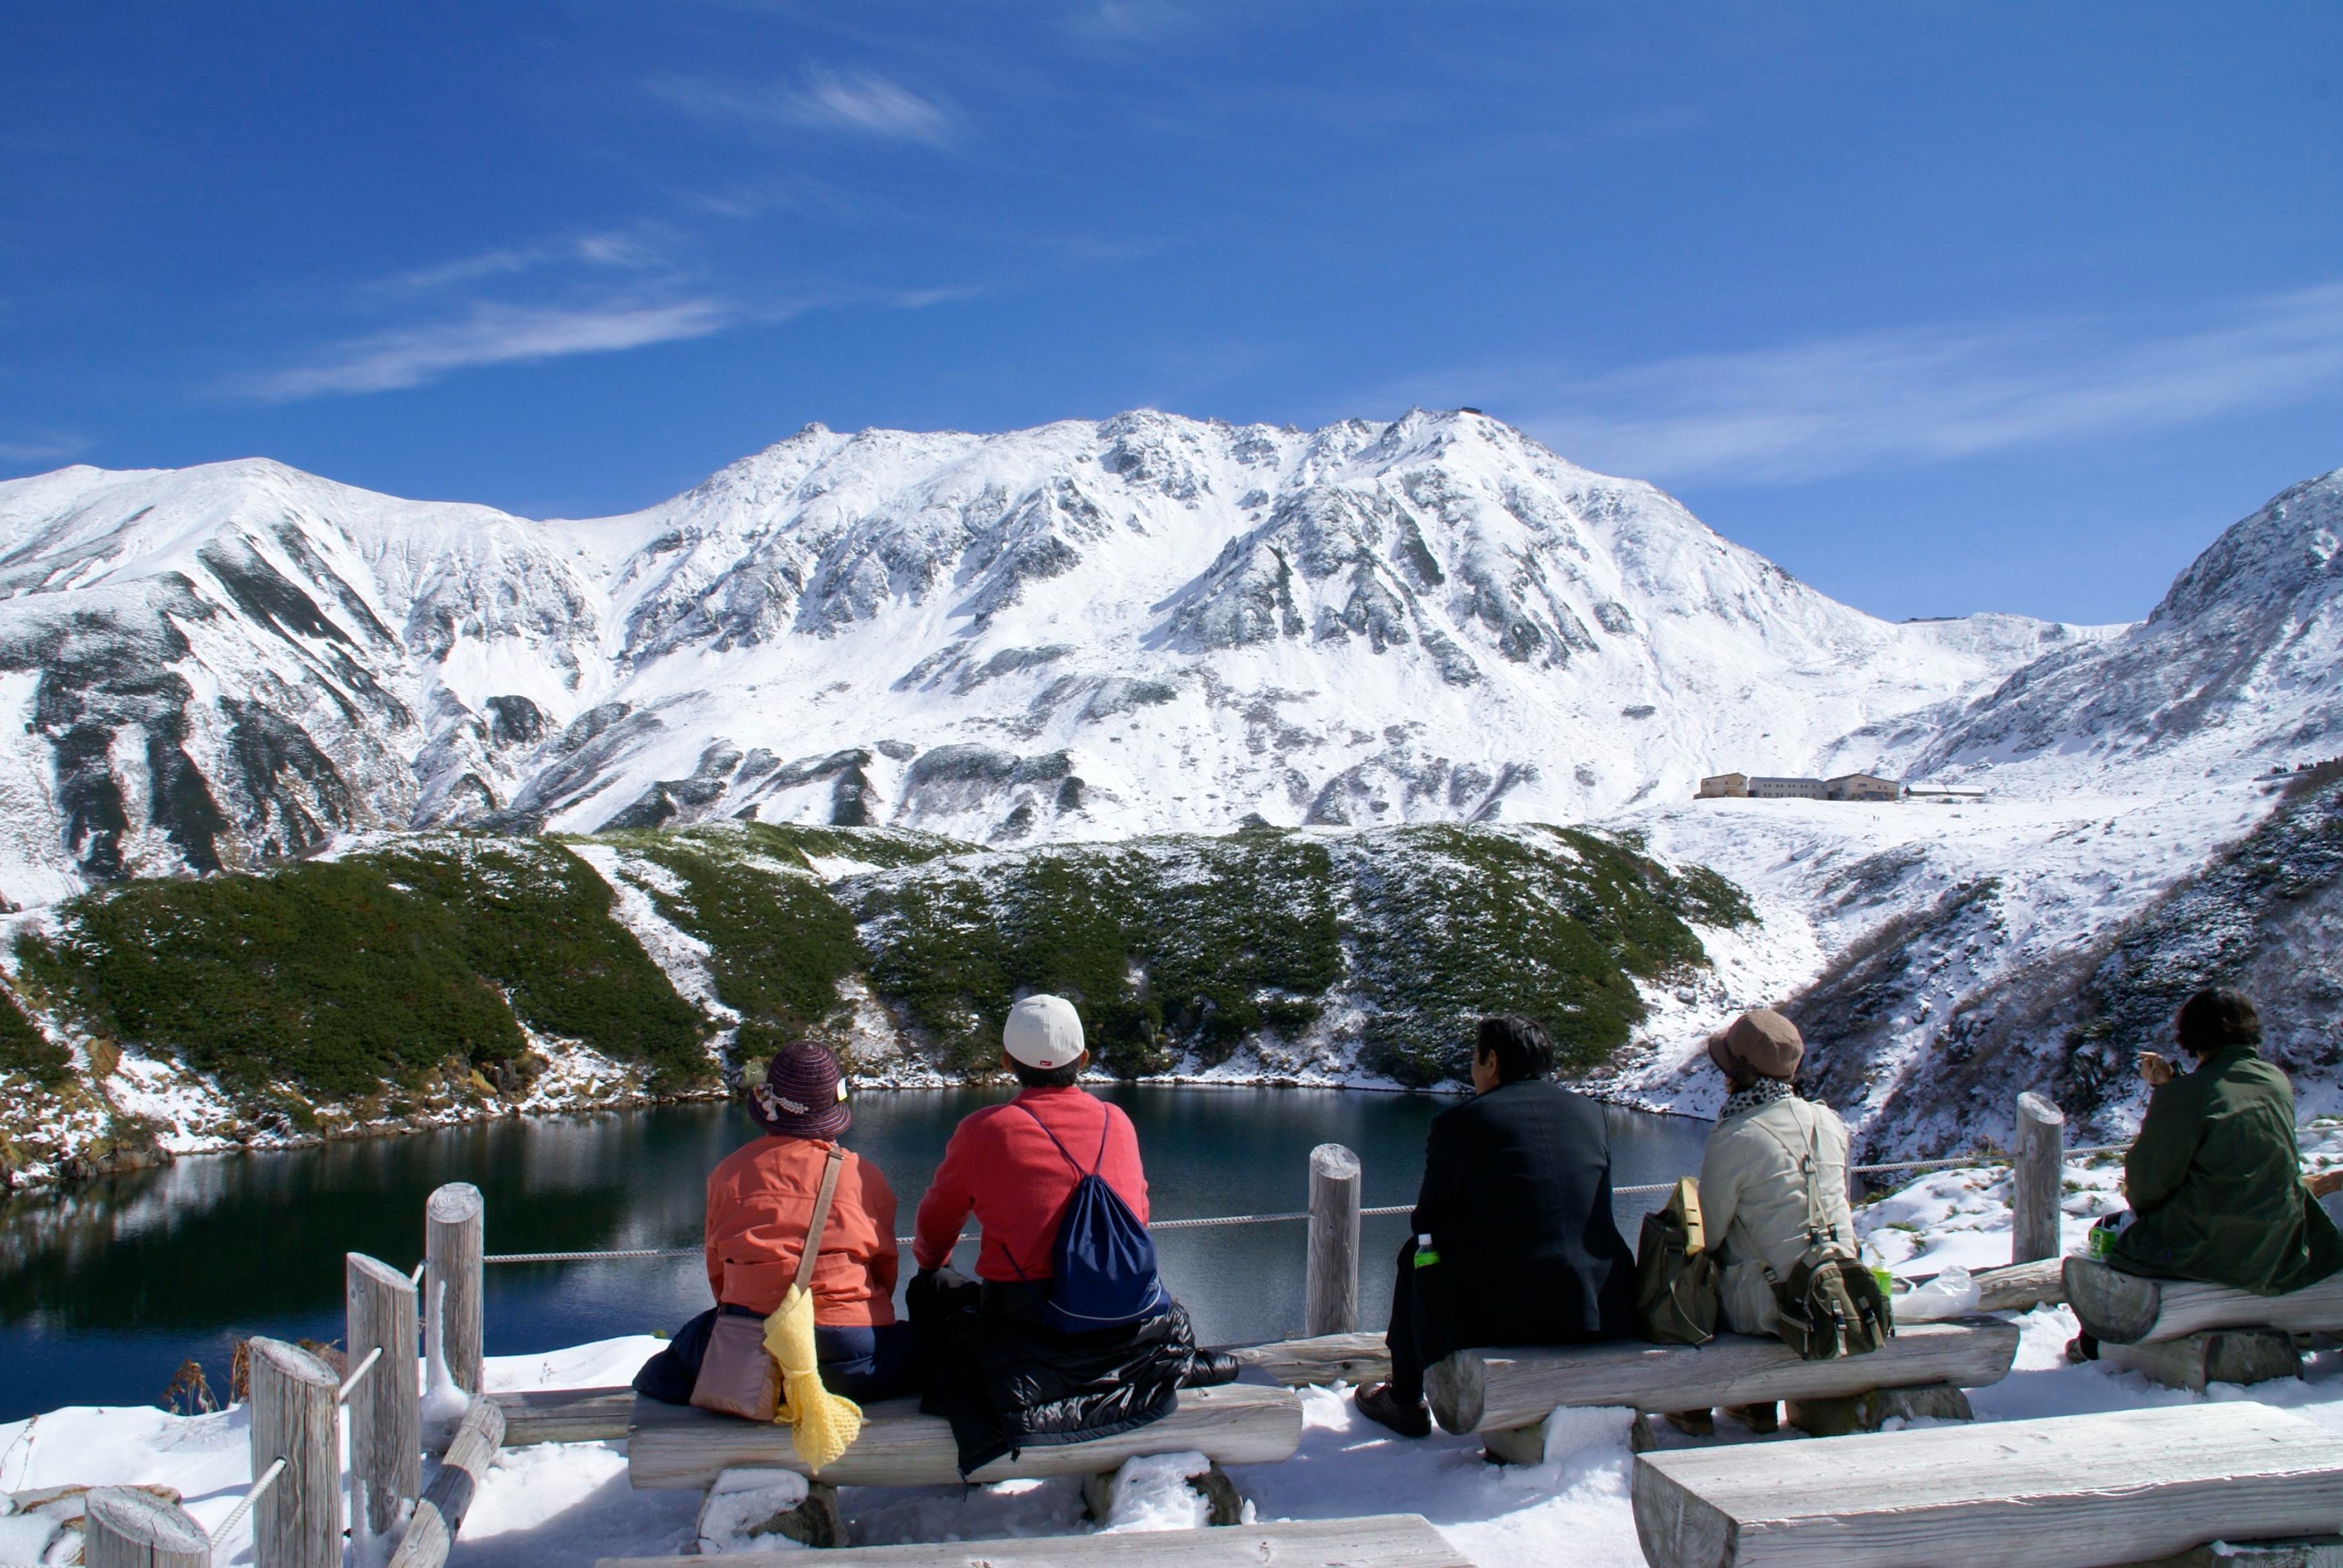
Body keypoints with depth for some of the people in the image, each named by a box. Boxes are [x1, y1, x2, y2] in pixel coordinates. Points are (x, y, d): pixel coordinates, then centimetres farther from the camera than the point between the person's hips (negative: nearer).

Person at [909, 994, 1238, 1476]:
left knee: (932, 1288, 21)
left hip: (1024, 1325, -3)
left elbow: (935, 1228, 12)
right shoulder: (1118, 1122, 4)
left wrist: (929, 1265, 35)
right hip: (1125, 1325, 4)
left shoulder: (984, 1131, -5)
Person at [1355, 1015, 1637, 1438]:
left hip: (1508, 1312, -5)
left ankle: (1405, 1402, 33)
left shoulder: (1459, 1123, -3)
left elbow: (1428, 1219, 6)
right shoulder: (1589, 1111, 11)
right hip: (1607, 1312, 5)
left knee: (1416, 1254, 23)